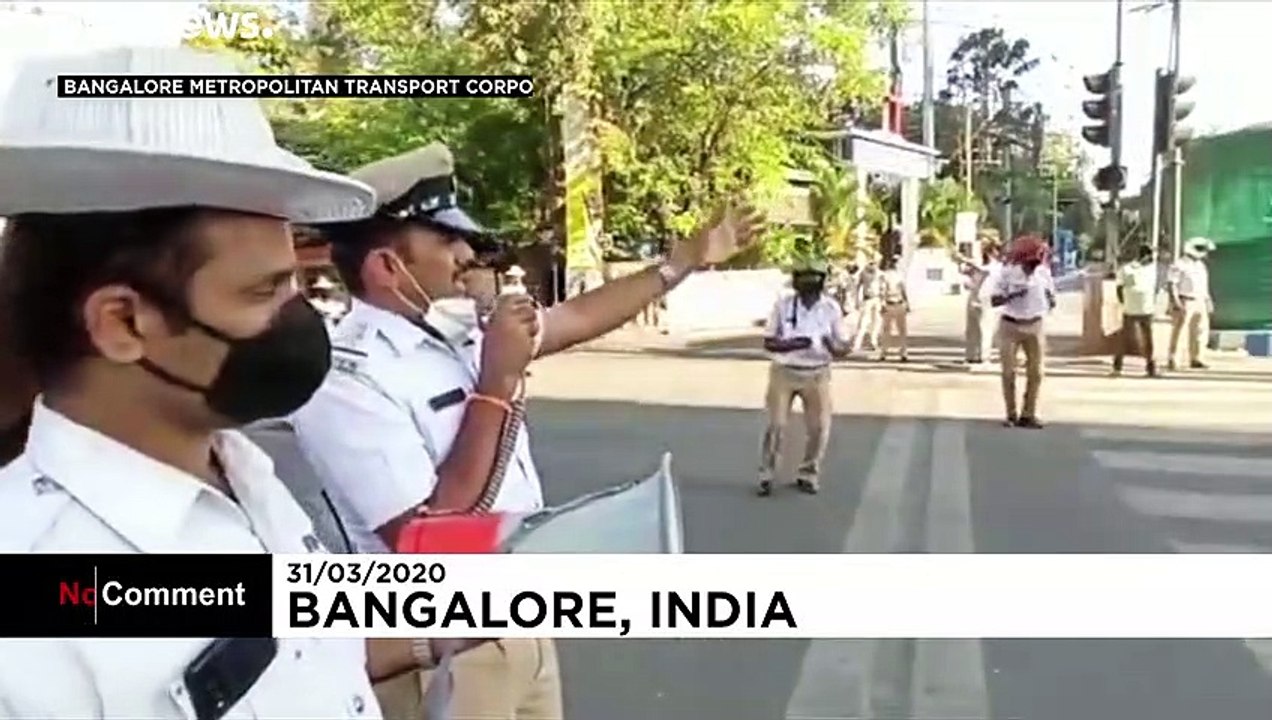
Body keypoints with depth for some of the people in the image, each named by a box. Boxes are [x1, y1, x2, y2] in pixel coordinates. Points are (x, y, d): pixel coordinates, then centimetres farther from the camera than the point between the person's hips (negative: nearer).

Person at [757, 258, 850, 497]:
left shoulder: (832, 308, -7)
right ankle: (767, 475, 13)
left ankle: (807, 474, 21)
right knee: (776, 425, -2)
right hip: (784, 372, -1)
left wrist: (836, 348, -27)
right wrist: (794, 344, -24)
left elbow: (840, 346, -2)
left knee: (819, 427, 1)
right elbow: (769, 343, -6)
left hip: (817, 374, 1)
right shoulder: (783, 305, -9)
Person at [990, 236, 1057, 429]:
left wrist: (1051, 301, -16)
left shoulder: (1044, 273, -3)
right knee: (1009, 372, 1)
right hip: (1010, 326, -2)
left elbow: (1052, 299, 8)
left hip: (1035, 326, 2)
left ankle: (1028, 415, 8)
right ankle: (1011, 415, 12)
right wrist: (1012, 295, -29)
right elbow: (994, 300, -11)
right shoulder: (1008, 272, -11)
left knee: (1035, 372, 0)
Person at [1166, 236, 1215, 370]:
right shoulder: (1179, 265, -9)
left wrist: (1208, 301, 17)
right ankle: (1173, 361, 2)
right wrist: (1176, 303, -21)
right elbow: (1171, 285, -14)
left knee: (1201, 330, 5)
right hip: (1184, 303, -8)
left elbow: (1204, 286, 22)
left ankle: (1195, 359, 13)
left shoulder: (1200, 265, 15)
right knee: (1178, 332, -4)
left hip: (1199, 303, 8)